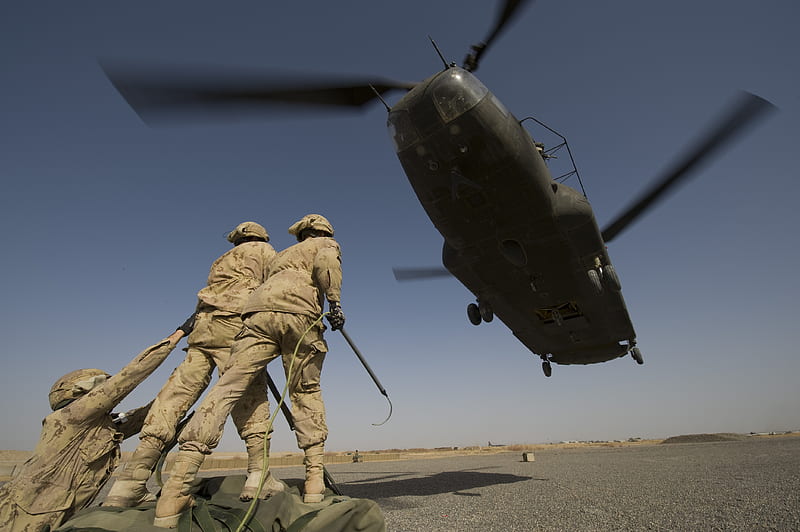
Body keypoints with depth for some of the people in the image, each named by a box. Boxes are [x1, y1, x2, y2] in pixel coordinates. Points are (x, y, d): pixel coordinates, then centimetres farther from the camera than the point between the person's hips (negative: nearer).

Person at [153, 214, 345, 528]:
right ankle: (314, 481, 3)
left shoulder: (282, 254, 40)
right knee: (306, 393, 8)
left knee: (227, 387, -5)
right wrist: (335, 303, -7)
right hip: (299, 314, -3)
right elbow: (327, 262, 1)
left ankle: (175, 494, -13)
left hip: (260, 310, 3)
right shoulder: (326, 244, 25)